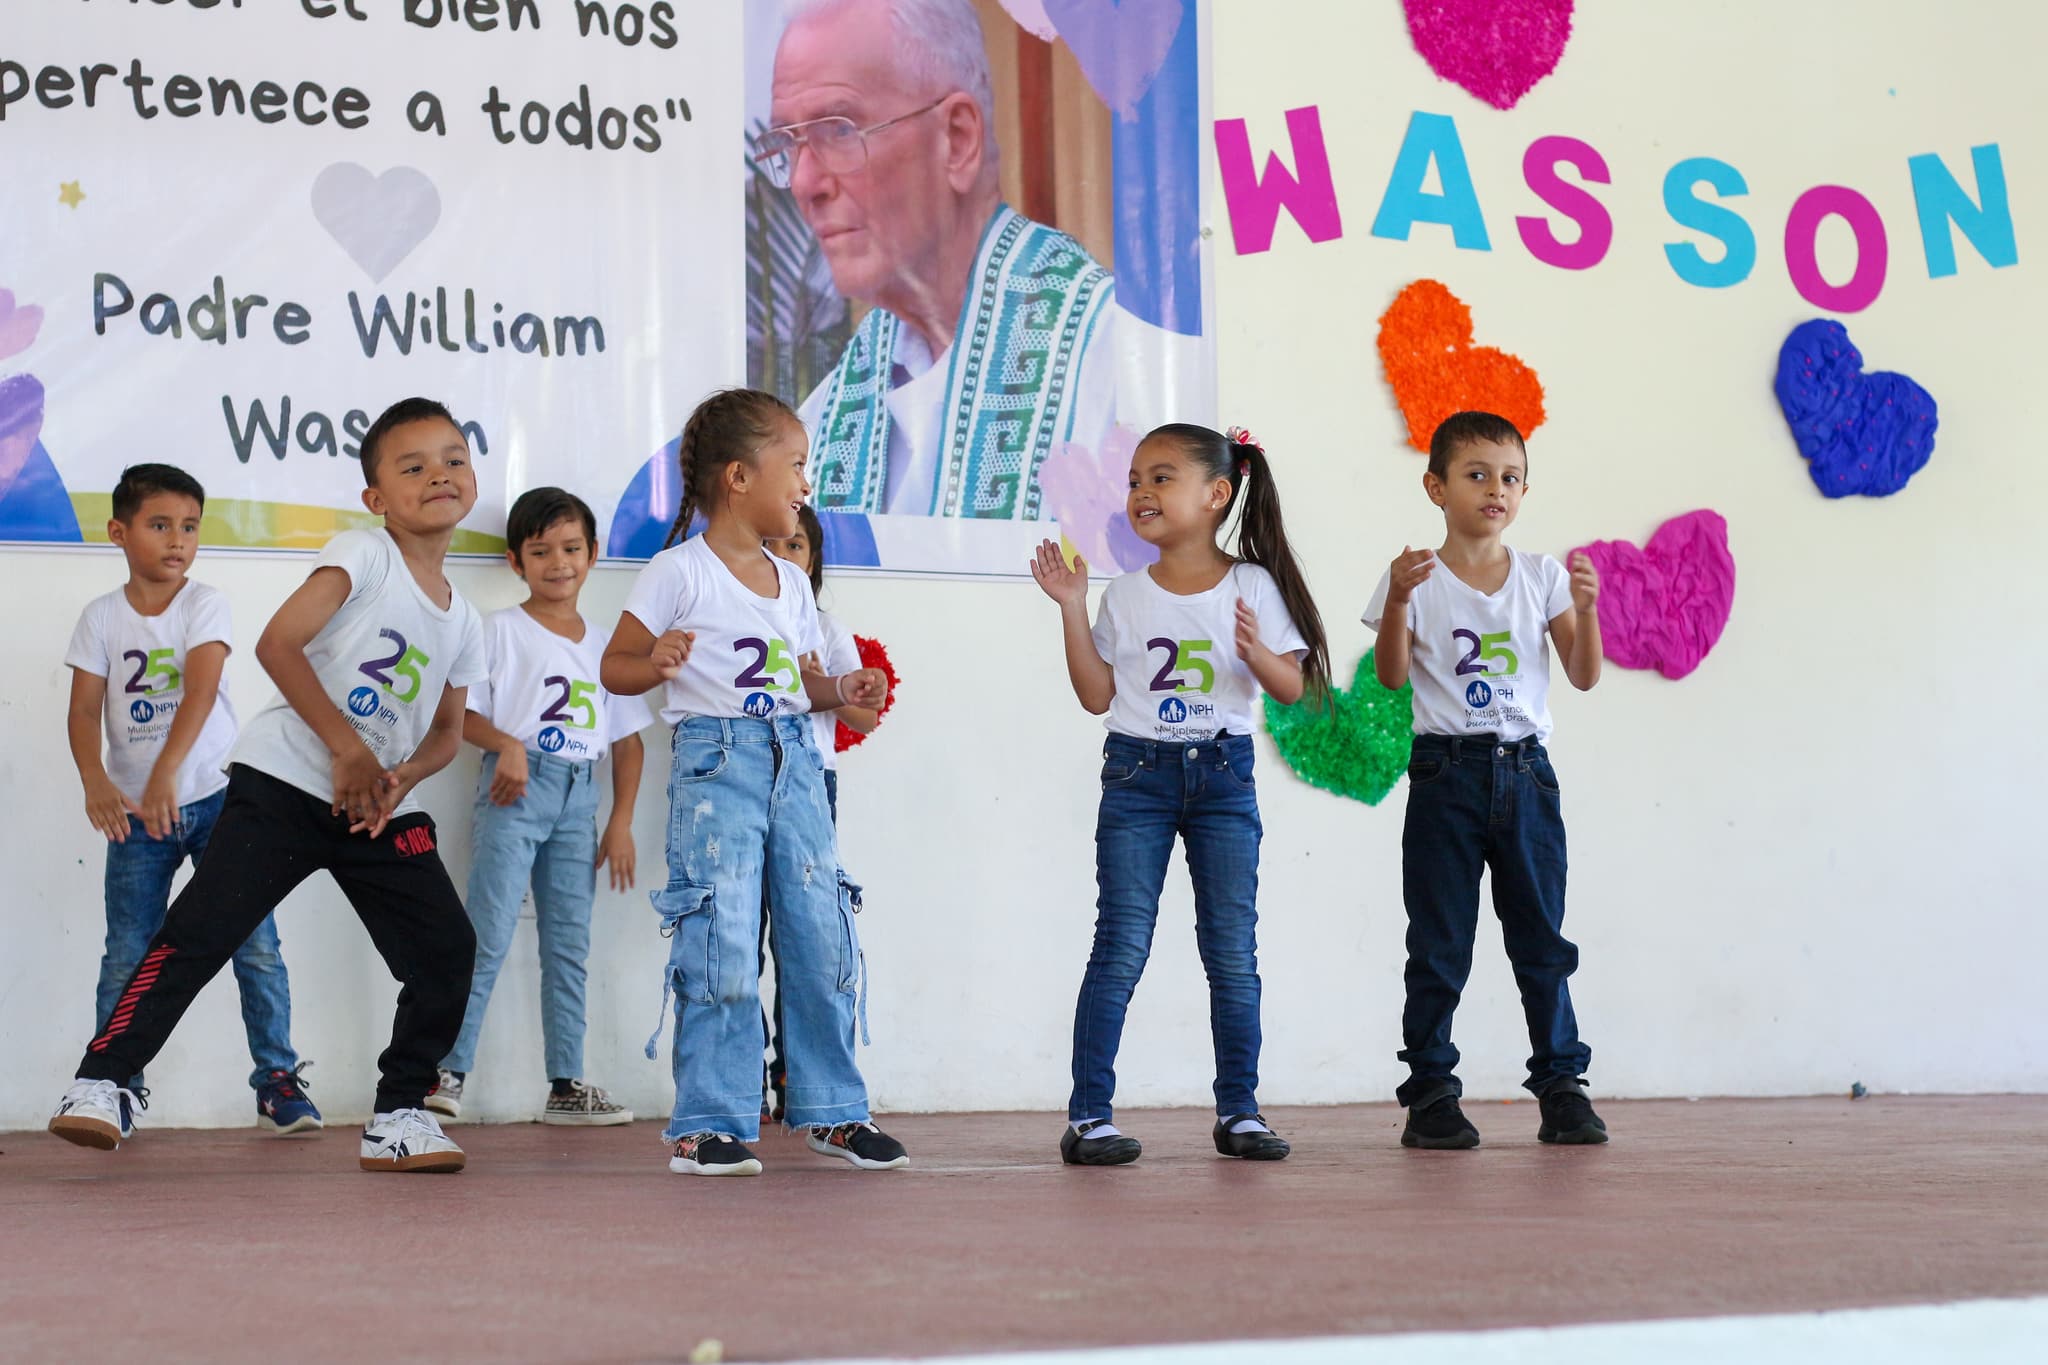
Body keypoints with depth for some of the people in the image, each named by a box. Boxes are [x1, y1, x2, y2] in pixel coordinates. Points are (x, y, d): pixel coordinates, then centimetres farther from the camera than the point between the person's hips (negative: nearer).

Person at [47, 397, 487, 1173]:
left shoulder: (463, 623, 12)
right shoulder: (363, 555, -7)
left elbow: (447, 732, 16)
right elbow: (277, 644, -16)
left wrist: (405, 776, -7)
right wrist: (348, 750, -18)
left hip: (378, 803, 6)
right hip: (285, 781, -6)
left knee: (446, 947, -3)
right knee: (202, 929, -14)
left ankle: (399, 1115, 8)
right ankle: (100, 1082, -6)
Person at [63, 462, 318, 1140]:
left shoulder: (205, 605, -3)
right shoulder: (101, 617, 2)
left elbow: (201, 690, -18)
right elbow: (85, 709, -5)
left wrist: (166, 772, -32)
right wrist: (94, 778, -25)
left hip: (216, 799, -1)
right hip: (137, 809, 1)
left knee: (257, 947, -3)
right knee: (127, 958, 2)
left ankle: (277, 1079, 4)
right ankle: (115, 1087, 13)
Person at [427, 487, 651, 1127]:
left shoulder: (605, 643, 14)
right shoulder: (501, 630, 1)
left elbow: (627, 738, 14)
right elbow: (460, 711, -5)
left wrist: (621, 822, 7)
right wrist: (507, 745, -23)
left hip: (578, 797, 5)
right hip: (516, 788, -5)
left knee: (570, 944, 7)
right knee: (489, 936, -10)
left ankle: (567, 1086, 11)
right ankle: (448, 1071, -7)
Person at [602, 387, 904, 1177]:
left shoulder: (790, 583, 16)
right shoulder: (679, 574, -4)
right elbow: (614, 667, -3)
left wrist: (840, 691, 5)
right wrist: (657, 665, -23)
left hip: (793, 761, 6)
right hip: (715, 762, -6)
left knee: (823, 934, 4)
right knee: (722, 945, -9)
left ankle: (830, 1108, 16)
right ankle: (711, 1124, 0)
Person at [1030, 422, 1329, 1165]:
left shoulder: (1253, 586, 0)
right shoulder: (1127, 594, 4)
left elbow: (1293, 687, -1)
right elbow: (1098, 695, 2)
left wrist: (1256, 652, -21)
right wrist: (1071, 608, -1)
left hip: (1223, 775, 0)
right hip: (1137, 772, 0)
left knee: (1233, 951, 3)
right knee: (1121, 948, -4)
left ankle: (1239, 1110, 13)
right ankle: (1089, 1115, -2)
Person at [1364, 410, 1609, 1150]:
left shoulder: (1541, 576, 6)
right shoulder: (1418, 577, -1)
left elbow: (1584, 675, 2)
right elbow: (1391, 674, -11)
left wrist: (1585, 607, -13)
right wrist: (1398, 601, -25)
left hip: (1525, 769, 2)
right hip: (1446, 770, -2)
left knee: (1542, 938, 7)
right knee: (1439, 945, 2)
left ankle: (1561, 1086, 14)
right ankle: (1430, 1093, 8)